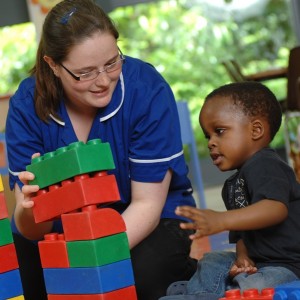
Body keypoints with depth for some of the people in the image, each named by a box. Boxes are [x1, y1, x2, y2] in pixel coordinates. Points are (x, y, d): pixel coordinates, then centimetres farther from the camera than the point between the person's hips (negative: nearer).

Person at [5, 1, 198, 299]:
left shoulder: (147, 88, -22)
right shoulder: (27, 104, -15)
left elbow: (147, 203, -18)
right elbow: (33, 230, -18)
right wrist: (30, 208, -44)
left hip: (143, 223, -2)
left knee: (141, 274, -33)